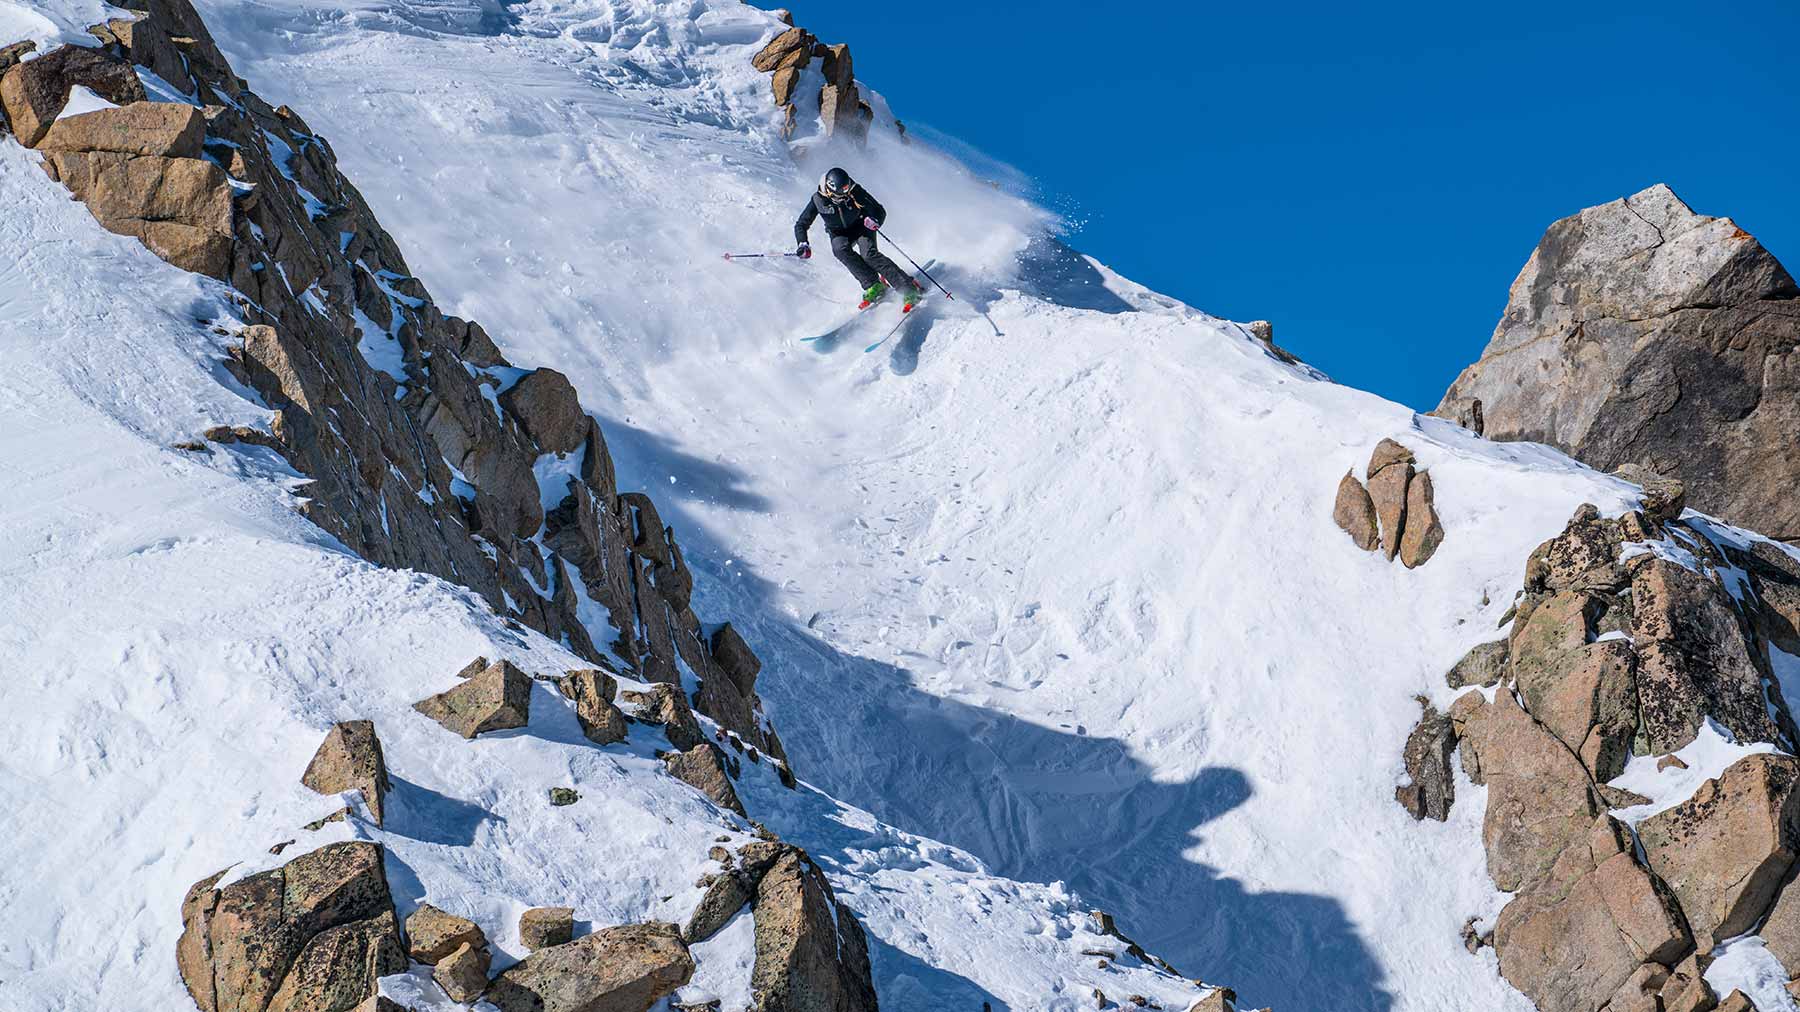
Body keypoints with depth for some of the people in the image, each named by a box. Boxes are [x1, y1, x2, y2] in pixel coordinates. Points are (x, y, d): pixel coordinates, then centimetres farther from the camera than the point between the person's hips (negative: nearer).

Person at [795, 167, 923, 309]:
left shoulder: (855, 192, -24)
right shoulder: (818, 200, -22)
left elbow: (880, 211, -17)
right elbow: (801, 225, -14)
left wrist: (874, 220, -40)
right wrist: (803, 245, -33)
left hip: (861, 226, -2)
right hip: (839, 233, 2)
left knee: (868, 254, -29)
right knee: (841, 249, -33)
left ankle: (909, 288, -31)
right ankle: (874, 285, -28)